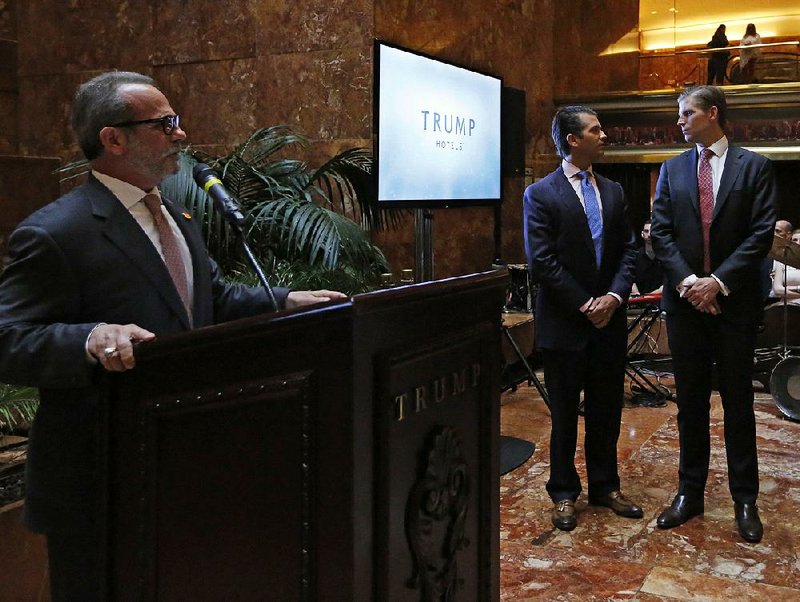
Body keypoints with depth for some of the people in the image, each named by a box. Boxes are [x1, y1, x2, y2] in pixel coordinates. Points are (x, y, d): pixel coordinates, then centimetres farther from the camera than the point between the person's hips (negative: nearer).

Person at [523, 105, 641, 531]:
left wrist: (614, 296, -8)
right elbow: (541, 262, -13)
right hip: (564, 324, -5)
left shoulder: (613, 191, 10)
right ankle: (564, 493, 22)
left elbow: (628, 249, 8)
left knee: (607, 410, 14)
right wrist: (584, 305, -14)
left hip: (609, 320, 5)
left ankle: (605, 486, 30)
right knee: (565, 413, 7)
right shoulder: (540, 195, -7)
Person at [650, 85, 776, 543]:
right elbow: (662, 233, 3)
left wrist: (719, 281, -15)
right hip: (685, 299, 3)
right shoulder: (672, 169, 9)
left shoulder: (754, 166, 1)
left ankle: (745, 499, 19)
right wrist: (688, 280, -11)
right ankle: (690, 493, 21)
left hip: (735, 300, -2)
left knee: (738, 401, 6)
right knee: (691, 402, 10)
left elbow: (761, 233, -6)